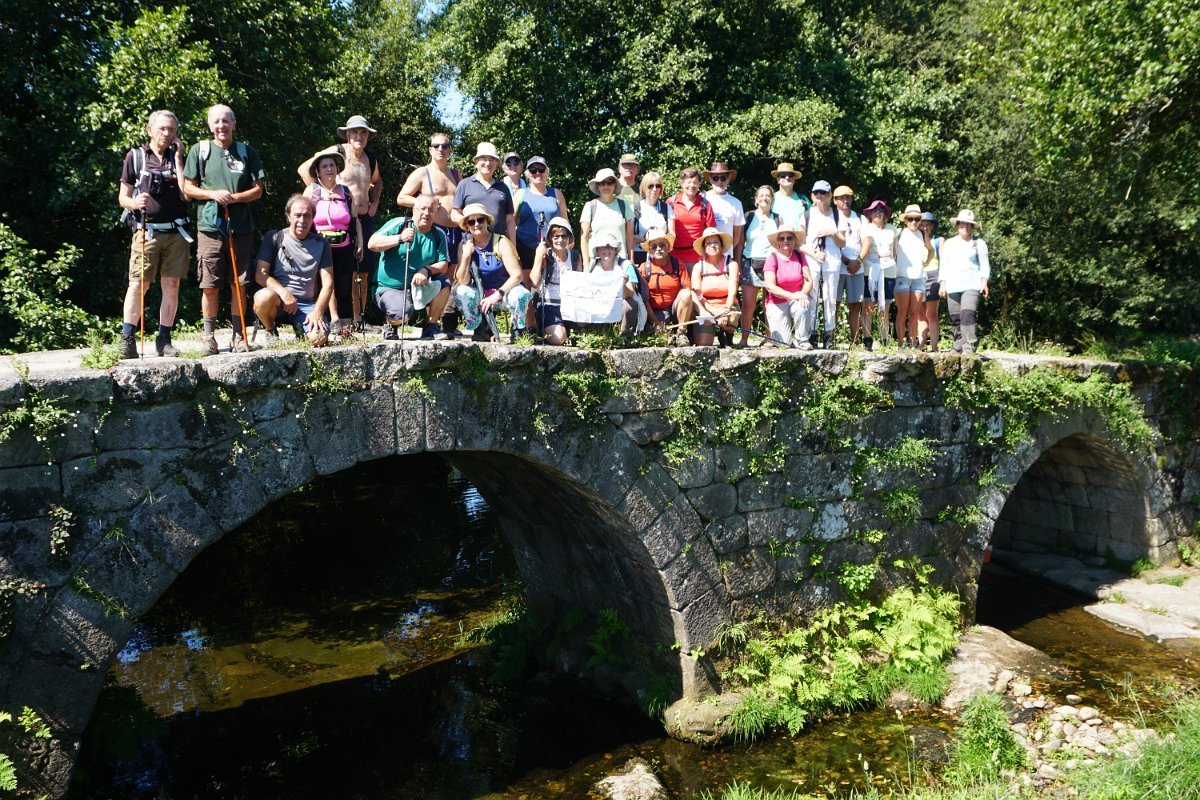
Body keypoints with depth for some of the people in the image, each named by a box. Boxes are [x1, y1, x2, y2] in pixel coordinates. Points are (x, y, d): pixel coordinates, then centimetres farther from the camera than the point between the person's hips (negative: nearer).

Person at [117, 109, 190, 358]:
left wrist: (178, 158, 0)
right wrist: (134, 202, -16)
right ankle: (127, 339, -1)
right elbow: (122, 196, 7)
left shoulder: (176, 157, 14)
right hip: (147, 230, -2)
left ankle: (164, 339, 9)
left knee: (171, 285, 2)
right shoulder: (135, 156, 7)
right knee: (138, 285, -7)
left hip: (176, 231, 2)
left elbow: (187, 193, 0)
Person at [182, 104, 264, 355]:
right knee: (210, 287, 1)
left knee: (240, 285, 3)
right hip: (210, 227, 0)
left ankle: (239, 337, 12)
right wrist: (212, 194, -10)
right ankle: (209, 337, 11)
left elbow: (258, 190, 6)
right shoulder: (199, 150, 7)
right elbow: (187, 189, 7)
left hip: (241, 228, 1)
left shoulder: (247, 152, 9)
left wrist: (235, 198, -12)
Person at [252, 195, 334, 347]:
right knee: (265, 297, -37)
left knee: (319, 339, -28)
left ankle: (300, 329, 11)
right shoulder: (274, 238, 2)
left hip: (307, 303, 1)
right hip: (278, 301, -1)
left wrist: (317, 311, -13)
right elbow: (260, 275, -4)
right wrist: (284, 292, -22)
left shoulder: (321, 244, 8)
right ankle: (269, 330, -3)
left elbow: (328, 282, 3)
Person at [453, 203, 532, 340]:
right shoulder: (465, 245, -2)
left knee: (519, 295, -36)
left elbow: (516, 275, -20)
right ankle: (480, 329, -4)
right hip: (481, 294, 3)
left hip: (504, 289, -3)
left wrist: (497, 295, -29)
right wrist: (466, 255, -21)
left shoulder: (501, 242, -12)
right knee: (461, 292, -27)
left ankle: (518, 330, -6)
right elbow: (463, 282, -10)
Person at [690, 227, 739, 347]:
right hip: (706, 309, 0)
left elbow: (732, 293, -11)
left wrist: (725, 313, -29)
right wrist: (703, 312, -29)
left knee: (730, 319, -36)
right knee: (702, 344, -24)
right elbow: (695, 295, -9)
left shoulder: (731, 264, 1)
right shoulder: (698, 267, 3)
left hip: (727, 307, 1)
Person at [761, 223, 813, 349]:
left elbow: (808, 280, -1)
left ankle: (801, 340, -11)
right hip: (777, 304, -2)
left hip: (796, 300, 3)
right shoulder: (772, 258, -8)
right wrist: (792, 295, -28)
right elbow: (770, 286, -17)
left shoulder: (799, 256, 4)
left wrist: (803, 294, -23)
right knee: (784, 343, -14)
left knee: (802, 307, -35)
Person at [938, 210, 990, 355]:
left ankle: (970, 347, -22)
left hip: (972, 285, -4)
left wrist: (984, 282, -6)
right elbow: (944, 265, 16)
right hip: (953, 287, 4)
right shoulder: (949, 244, 19)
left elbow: (984, 265, 5)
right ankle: (958, 347, 10)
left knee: (967, 314, -21)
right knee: (956, 319, 3)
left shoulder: (979, 243, 8)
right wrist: (943, 283, 7)